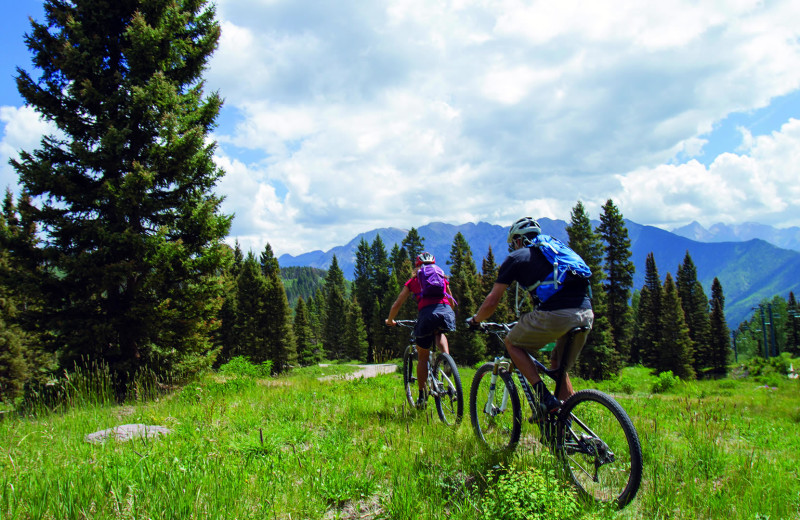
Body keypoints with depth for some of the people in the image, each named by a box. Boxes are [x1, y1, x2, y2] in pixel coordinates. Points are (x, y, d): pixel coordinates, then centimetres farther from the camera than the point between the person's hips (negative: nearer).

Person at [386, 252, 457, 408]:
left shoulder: (413, 281, 23)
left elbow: (397, 304, 24)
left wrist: (390, 321, 40)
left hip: (427, 313, -2)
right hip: (447, 312, 2)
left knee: (423, 357, 15)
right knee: (439, 334, 37)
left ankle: (421, 396, 19)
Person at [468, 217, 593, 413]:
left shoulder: (516, 257, 13)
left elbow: (492, 302, 11)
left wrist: (475, 320, 31)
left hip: (554, 316, -6)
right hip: (587, 315, 6)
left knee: (512, 343, 18)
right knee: (559, 367, 27)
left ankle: (544, 395, 4)